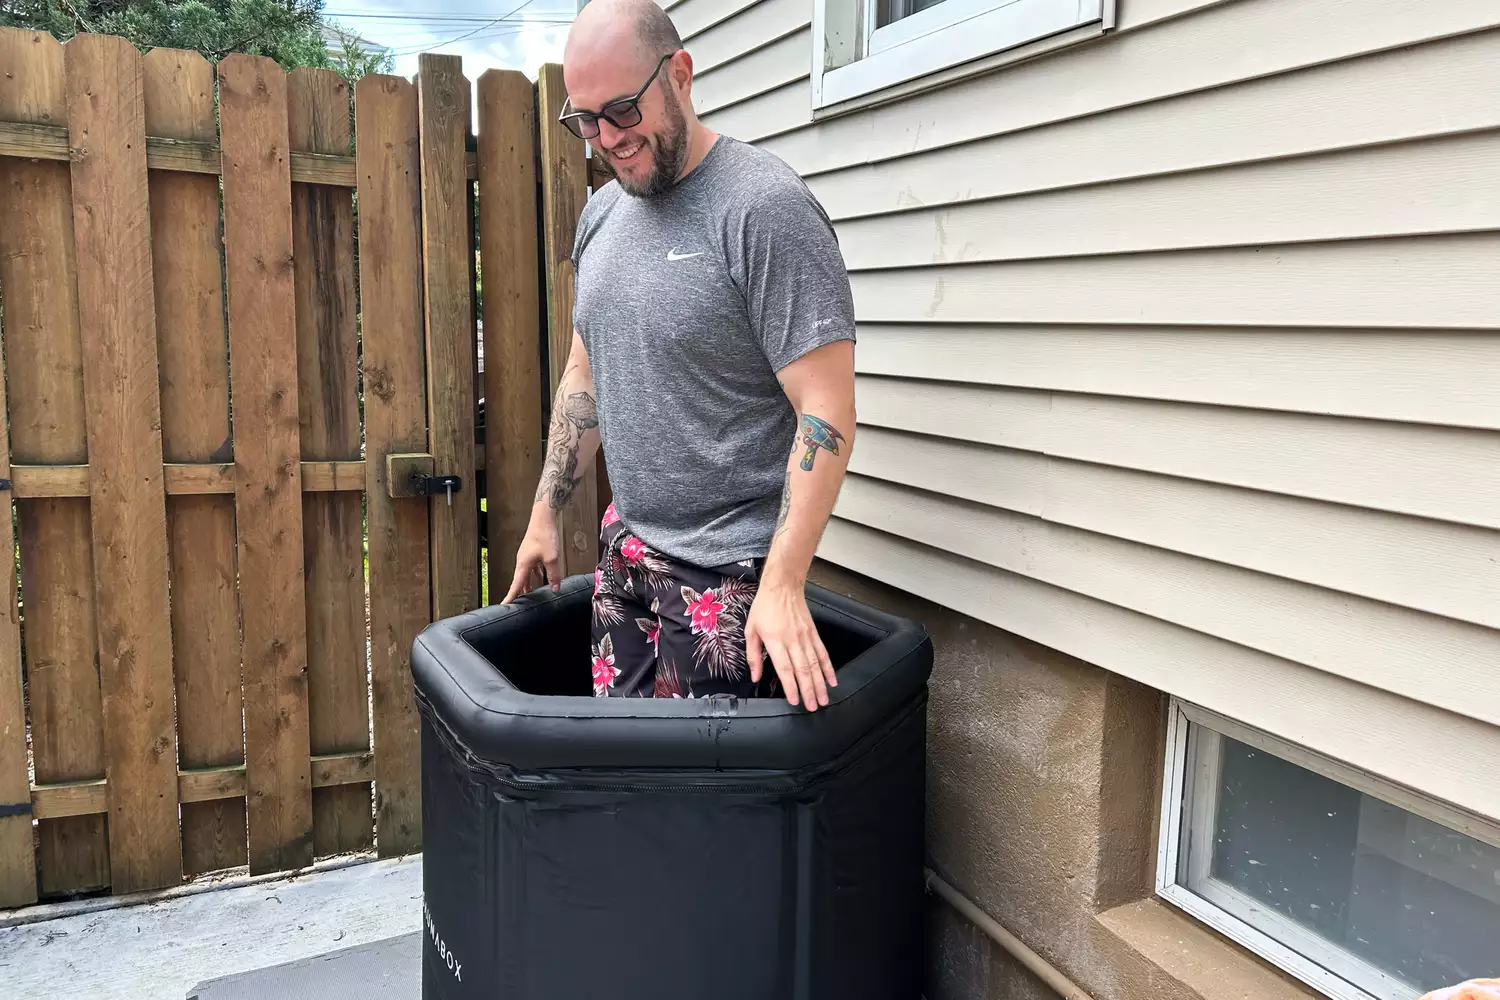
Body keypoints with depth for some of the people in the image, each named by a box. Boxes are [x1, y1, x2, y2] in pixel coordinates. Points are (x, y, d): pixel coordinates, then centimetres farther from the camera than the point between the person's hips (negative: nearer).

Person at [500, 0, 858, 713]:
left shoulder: (766, 207, -16)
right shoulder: (602, 212, 9)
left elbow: (826, 412, -20)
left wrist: (783, 583, -25)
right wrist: (546, 513, 19)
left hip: (726, 571, -7)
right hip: (626, 546, 7)